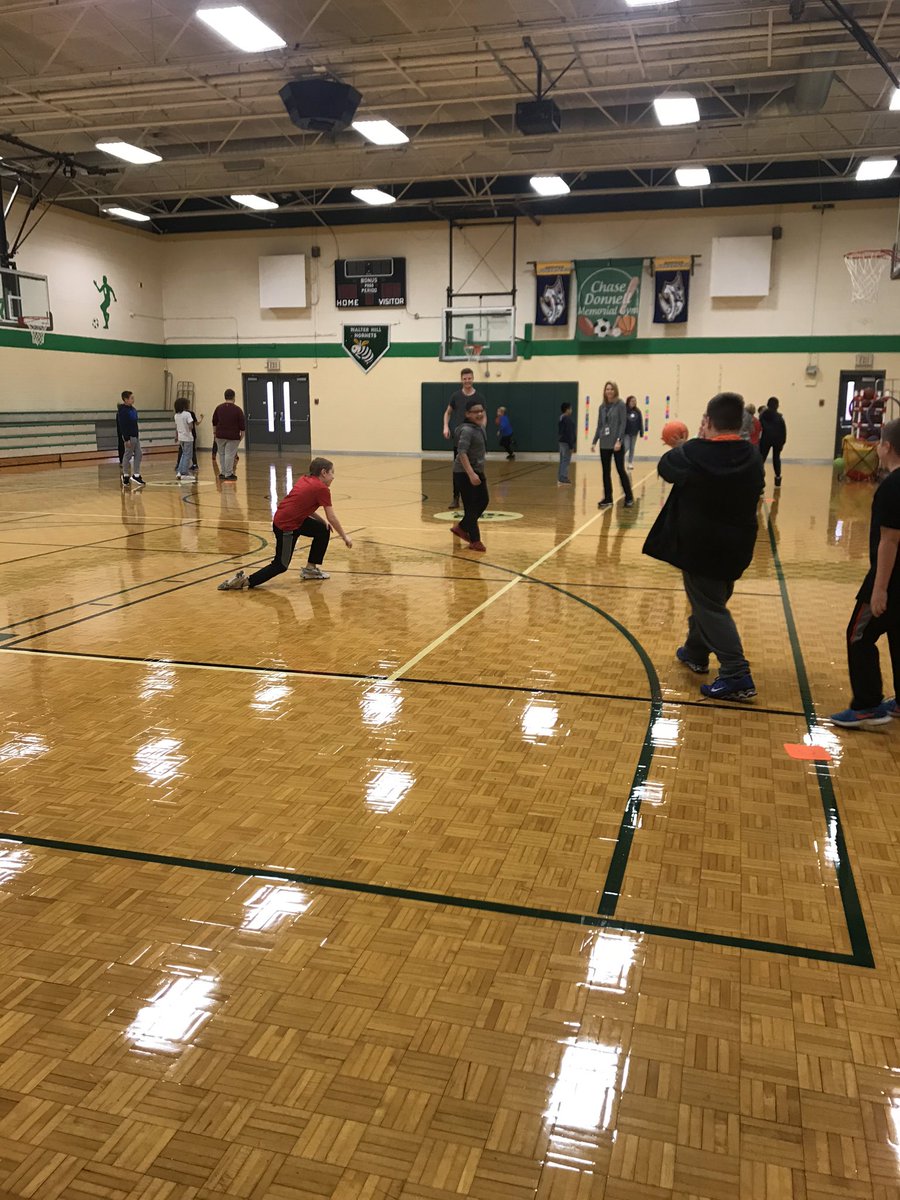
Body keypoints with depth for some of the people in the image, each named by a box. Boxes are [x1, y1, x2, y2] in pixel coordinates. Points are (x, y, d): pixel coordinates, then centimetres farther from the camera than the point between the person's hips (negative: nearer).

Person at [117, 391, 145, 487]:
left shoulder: (133, 409, 10)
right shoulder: (123, 411, -16)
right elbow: (122, 426, -19)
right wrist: (126, 439, -21)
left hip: (135, 435, 9)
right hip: (129, 436, -9)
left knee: (139, 454, 9)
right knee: (128, 455, 0)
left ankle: (136, 475, 15)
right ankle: (125, 476, 10)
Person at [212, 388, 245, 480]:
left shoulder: (218, 408, 3)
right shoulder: (237, 409, -8)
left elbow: (214, 422, 13)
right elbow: (242, 424, -6)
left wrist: (215, 432, 24)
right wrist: (242, 434, 6)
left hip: (220, 435, 4)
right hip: (233, 436, -4)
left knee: (222, 454, 14)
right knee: (230, 454, -2)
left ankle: (223, 473, 16)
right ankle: (228, 474, 0)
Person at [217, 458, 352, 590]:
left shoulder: (305, 479, 11)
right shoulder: (322, 489, -11)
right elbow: (332, 518, -7)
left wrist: (322, 520, 8)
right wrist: (344, 536, 4)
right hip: (286, 527, -9)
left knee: (324, 530, 18)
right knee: (280, 565, 0)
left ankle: (310, 569, 24)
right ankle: (245, 581, -7)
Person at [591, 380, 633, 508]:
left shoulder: (620, 405, -4)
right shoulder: (602, 407, 10)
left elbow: (623, 424, -10)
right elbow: (599, 426, 14)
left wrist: (619, 440, -19)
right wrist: (594, 441, 8)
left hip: (617, 443, -5)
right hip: (604, 444, 5)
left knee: (621, 470, -3)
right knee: (606, 472, 6)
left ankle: (629, 498, 7)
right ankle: (607, 499, 13)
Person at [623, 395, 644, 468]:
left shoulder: (637, 411, 3)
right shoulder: (624, 410, -10)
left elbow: (640, 423, 6)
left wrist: (641, 432, 3)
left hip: (634, 433, 4)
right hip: (626, 433, -4)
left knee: (632, 448, 10)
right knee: (626, 447, -9)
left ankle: (630, 463, 18)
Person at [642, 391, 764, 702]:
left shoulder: (694, 453, -17)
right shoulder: (752, 457, -2)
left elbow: (665, 468, 2)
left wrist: (685, 447, 22)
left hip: (699, 545, -6)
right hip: (736, 547, 6)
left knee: (710, 608, -2)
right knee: (709, 599, 23)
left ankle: (737, 676, -10)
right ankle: (695, 653, 41)